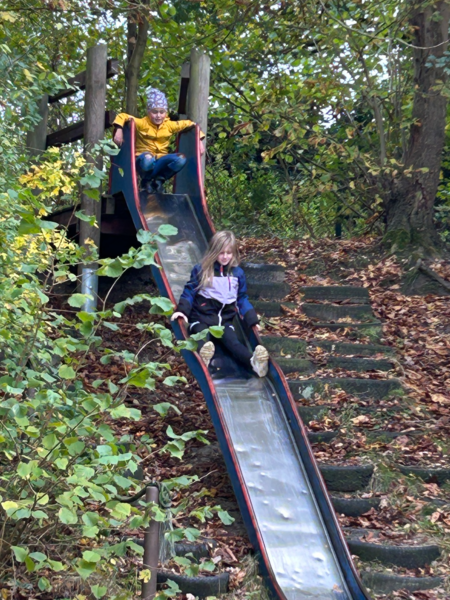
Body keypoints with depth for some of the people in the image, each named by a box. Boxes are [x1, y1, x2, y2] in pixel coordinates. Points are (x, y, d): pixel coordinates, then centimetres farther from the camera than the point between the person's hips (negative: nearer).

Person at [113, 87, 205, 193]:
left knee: (181, 159, -27)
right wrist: (119, 130, -21)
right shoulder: (142, 124, -4)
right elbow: (122, 116, -4)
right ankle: (146, 181, -7)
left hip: (160, 162, 3)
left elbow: (189, 124, 14)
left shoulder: (170, 125, 5)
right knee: (148, 158, -42)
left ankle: (159, 179, -5)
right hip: (144, 160, -3)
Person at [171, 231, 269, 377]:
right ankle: (203, 355, -67)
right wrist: (182, 310, -15)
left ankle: (253, 361, -56)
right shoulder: (201, 270, 1)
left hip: (224, 320, 1)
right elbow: (189, 291, 2)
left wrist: (252, 320, 1)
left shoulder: (237, 273, 9)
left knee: (232, 342, -28)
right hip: (201, 318, -1)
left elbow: (242, 299, 14)